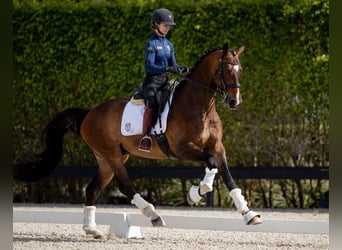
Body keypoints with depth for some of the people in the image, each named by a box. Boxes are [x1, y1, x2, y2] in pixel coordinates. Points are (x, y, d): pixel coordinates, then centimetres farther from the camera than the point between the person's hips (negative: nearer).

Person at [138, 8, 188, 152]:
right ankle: (145, 138, -35)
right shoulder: (151, 44, -6)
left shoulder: (169, 45, 15)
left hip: (165, 81, 7)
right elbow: (149, 67, -15)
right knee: (151, 104, -32)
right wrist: (167, 68, -27)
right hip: (152, 81, -7)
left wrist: (181, 69, -6)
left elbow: (173, 65, 17)